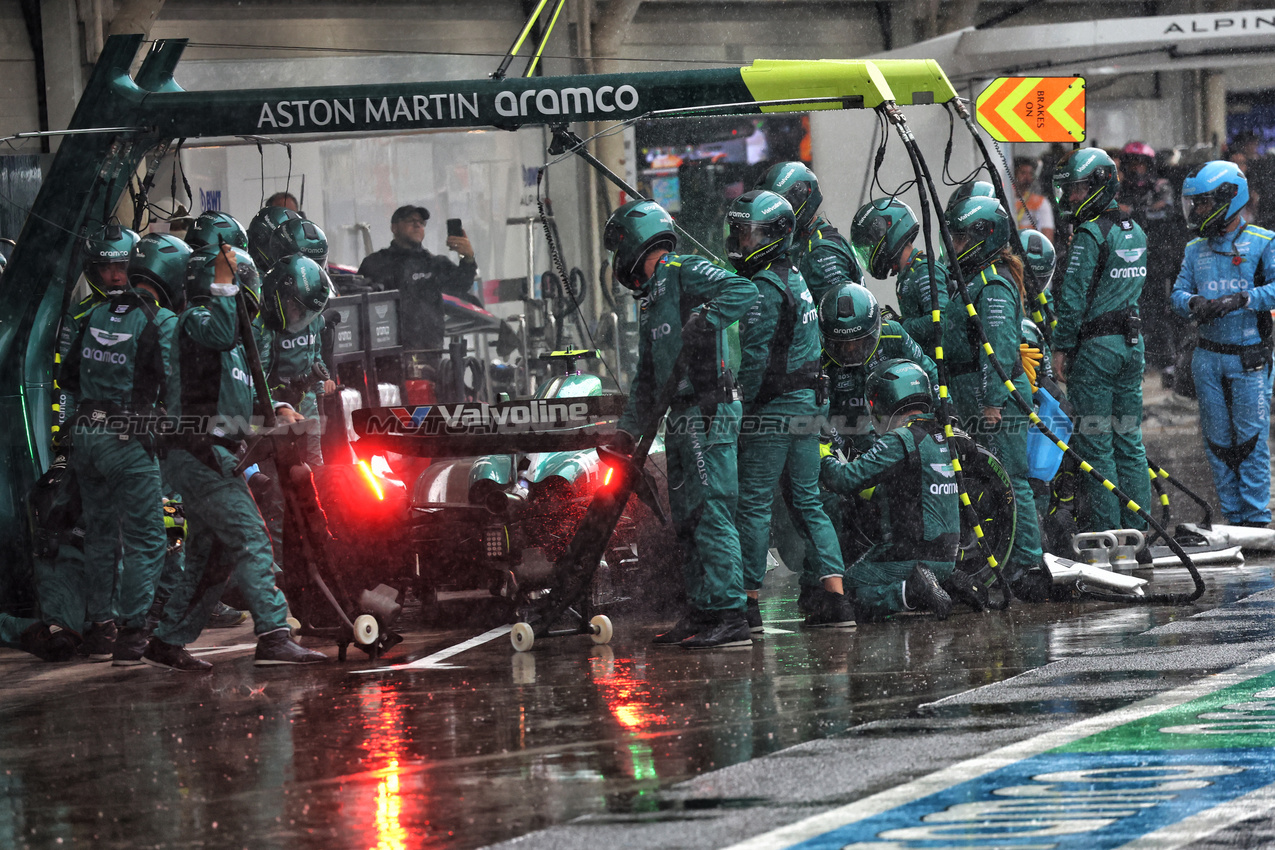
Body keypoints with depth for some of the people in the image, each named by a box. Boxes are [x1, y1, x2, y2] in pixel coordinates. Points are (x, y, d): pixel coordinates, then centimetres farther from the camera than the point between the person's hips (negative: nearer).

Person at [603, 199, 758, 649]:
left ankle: (731, 616, -17)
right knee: (686, 519, 12)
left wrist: (703, 322, -29)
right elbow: (647, 376, 27)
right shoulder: (650, 300, 24)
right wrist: (628, 427, 21)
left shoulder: (686, 273, -5)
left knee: (711, 515, -14)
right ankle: (702, 612, 17)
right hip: (681, 420, 10)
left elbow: (743, 290, -21)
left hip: (708, 414, -10)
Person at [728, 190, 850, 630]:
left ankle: (748, 602, -3)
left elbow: (754, 359, -19)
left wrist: (737, 408, -14)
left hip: (772, 409, -9)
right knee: (808, 502, 10)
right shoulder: (798, 280, 16)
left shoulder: (765, 287, -14)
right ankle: (834, 594, 2)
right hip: (808, 404, 9)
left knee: (753, 503, -4)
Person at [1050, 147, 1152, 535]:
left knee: (1095, 441, -3)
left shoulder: (1090, 235, -13)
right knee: (1129, 438, 11)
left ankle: (1104, 526, -4)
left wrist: (1061, 347, -10)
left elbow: (1073, 297, -16)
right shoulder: (1135, 232, 13)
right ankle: (1135, 524, 12)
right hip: (1132, 343, 8)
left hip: (1096, 344, -8)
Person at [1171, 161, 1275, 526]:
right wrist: (1192, 303, -14)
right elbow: (1179, 292, 8)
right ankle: (1234, 518, 15)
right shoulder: (1195, 249, 13)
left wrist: (1240, 300, -26)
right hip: (1208, 357, 5)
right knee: (1218, 442, 7)